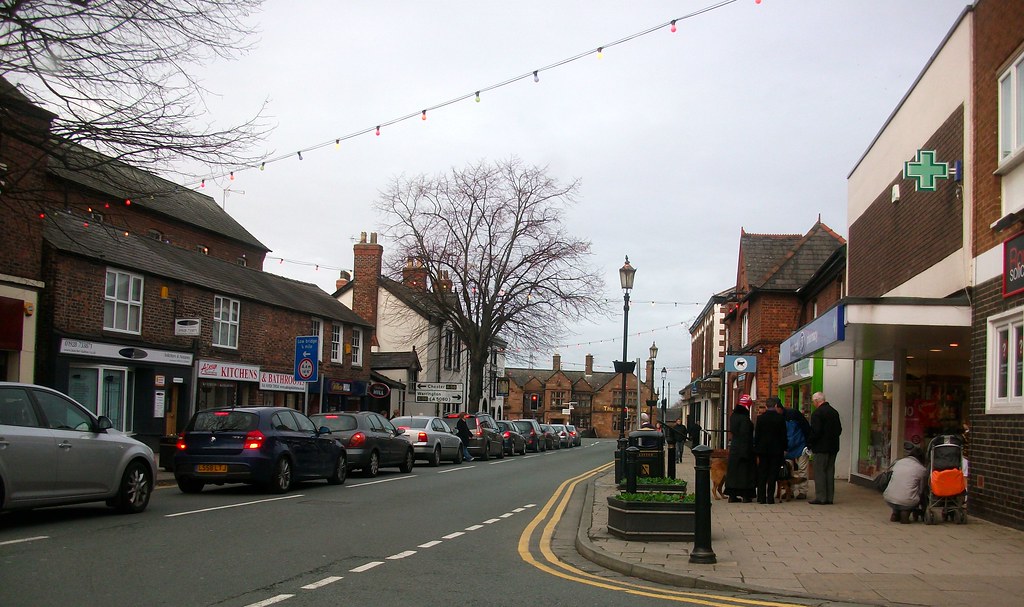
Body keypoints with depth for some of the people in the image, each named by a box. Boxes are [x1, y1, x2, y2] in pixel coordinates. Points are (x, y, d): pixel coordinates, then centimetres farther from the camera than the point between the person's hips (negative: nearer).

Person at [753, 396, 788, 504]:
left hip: (763, 450, 1)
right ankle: (770, 497, 0)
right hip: (776, 449, -1)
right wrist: (784, 449, 7)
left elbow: (756, 435, 1)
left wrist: (756, 449, 9)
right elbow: (784, 435, -2)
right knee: (773, 475, 2)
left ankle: (761, 497, 6)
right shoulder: (780, 418, -7)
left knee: (762, 475, 7)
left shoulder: (760, 418, -2)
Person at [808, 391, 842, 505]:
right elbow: (839, 430, 14)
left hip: (821, 448, -8)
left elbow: (815, 432, -19)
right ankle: (829, 497, 15)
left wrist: (810, 444, -6)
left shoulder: (817, 413, -15)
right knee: (830, 472, 12)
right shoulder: (834, 412, 10)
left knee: (819, 472, -2)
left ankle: (820, 497, -3)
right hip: (833, 447, 8)